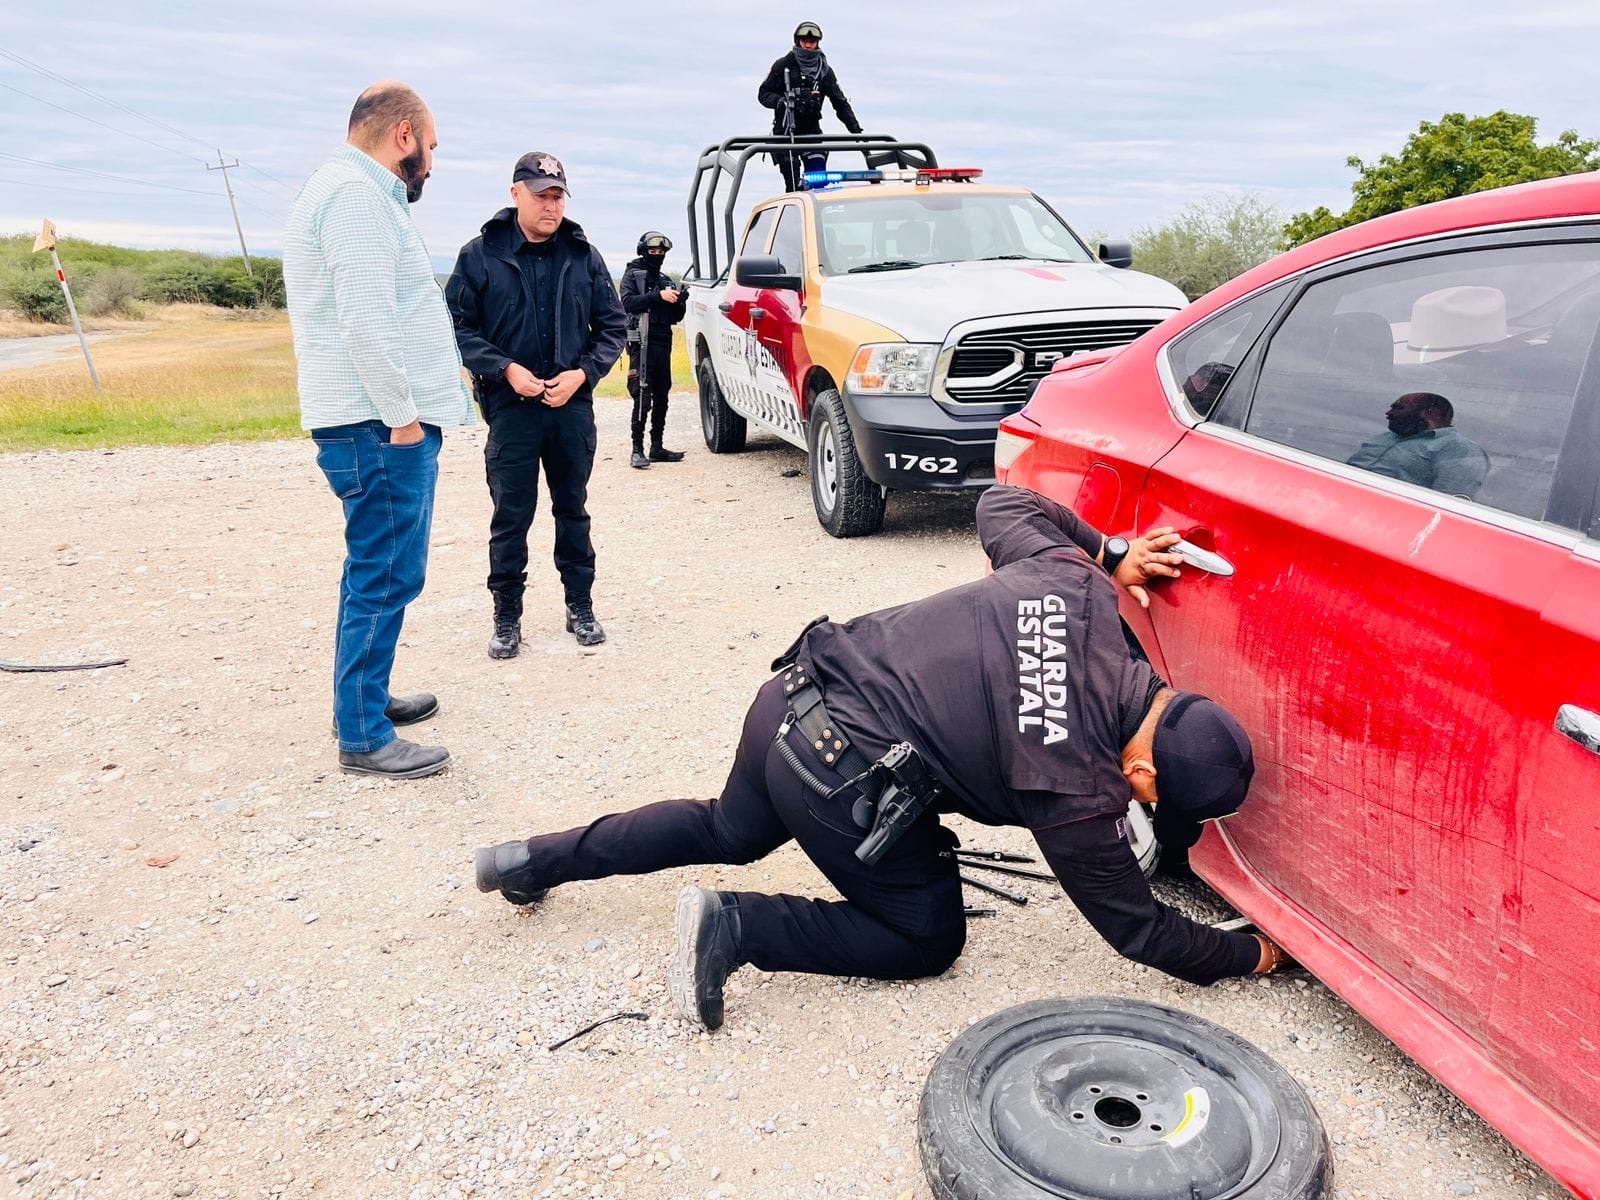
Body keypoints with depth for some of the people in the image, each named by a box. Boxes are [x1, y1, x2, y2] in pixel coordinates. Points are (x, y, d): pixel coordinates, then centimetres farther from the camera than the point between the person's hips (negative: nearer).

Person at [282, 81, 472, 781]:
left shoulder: (348, 188, 22)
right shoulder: (357, 193, -13)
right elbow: (366, 319, -23)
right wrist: (401, 414, -19)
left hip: (378, 421, 11)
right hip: (381, 424, -11)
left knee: (376, 571, 18)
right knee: (386, 577, -6)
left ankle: (366, 698, 31)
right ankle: (363, 738, 3)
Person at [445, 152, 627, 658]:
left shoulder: (584, 255, 4)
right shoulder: (481, 254, -3)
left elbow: (611, 326, 7)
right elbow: (458, 326, -3)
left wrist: (582, 373, -8)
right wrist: (506, 369, -15)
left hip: (573, 405, 2)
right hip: (510, 406, -2)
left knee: (573, 509, 12)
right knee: (511, 515, 3)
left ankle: (581, 607, 24)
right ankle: (507, 617, 15)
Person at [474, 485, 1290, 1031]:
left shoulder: (1071, 581, -5)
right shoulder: (1078, 789, -16)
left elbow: (1002, 504, 14)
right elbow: (1137, 927, 0)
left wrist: (1110, 555, 13)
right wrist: (1250, 955, 14)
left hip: (792, 695, 7)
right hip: (840, 778, -7)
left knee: (729, 831, 34)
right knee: (926, 938, 16)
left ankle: (533, 861, 37)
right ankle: (736, 927, 0)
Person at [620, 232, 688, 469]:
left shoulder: (665, 281, 21)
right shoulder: (633, 275, 4)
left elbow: (674, 318, 20)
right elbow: (628, 303, -14)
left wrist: (679, 302, -2)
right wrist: (658, 296, -23)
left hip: (663, 345, 7)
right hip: (642, 345, -6)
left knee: (661, 398, 8)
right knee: (643, 398, -12)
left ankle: (656, 447, 14)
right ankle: (637, 451, -13)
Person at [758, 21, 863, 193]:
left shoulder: (824, 70, 10)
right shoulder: (783, 65, 0)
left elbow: (840, 102, 11)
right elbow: (763, 93, 2)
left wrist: (856, 130, 2)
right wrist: (779, 101, -19)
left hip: (812, 130, 3)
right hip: (785, 130, -3)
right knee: (793, 183, -9)